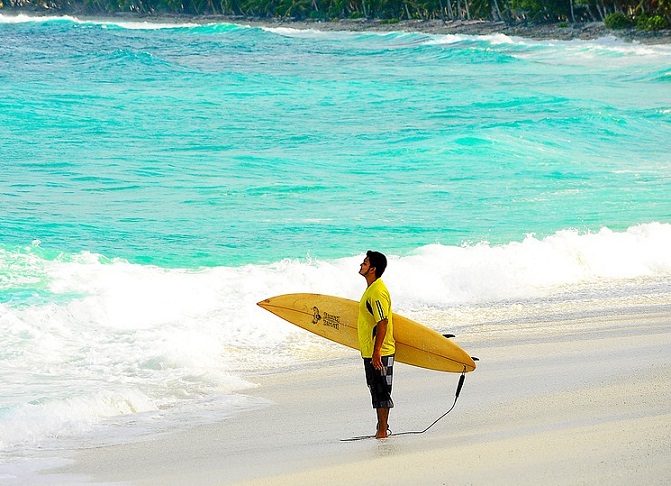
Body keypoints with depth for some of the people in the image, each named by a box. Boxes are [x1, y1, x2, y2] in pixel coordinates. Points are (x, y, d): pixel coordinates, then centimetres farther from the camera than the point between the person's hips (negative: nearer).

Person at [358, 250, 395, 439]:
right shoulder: (371, 289, 14)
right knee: (376, 391, 15)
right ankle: (381, 429, 23)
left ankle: (382, 431, 2)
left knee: (381, 392, -4)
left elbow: (383, 322, -24)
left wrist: (376, 351, -26)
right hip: (370, 351, 11)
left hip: (379, 353, -11)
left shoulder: (378, 291, -19)